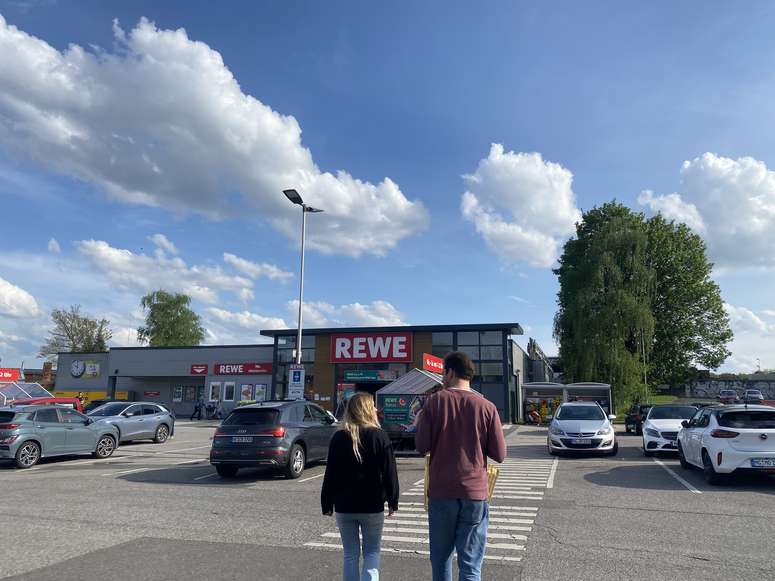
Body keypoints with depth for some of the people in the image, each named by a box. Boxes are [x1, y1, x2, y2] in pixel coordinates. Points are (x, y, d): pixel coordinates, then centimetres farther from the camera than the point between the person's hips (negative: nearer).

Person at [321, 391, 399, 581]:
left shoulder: (339, 438, -2)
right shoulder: (379, 436, -8)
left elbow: (330, 473, 0)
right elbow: (390, 472, -6)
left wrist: (327, 504, 8)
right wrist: (393, 501, 4)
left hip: (344, 506, 2)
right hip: (372, 506, -1)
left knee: (350, 554, 13)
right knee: (372, 552, 12)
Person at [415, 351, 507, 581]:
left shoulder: (434, 401, -5)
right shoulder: (486, 407, -4)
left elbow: (422, 446, -5)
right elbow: (499, 454, -2)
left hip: (440, 492, 0)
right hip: (475, 492, 0)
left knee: (440, 558, 17)